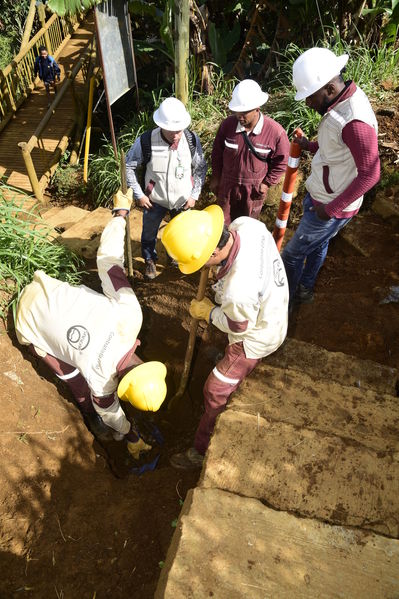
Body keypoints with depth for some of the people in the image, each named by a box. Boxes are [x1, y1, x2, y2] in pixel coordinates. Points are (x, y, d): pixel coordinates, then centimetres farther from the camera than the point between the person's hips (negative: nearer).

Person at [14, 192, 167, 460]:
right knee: (78, 382, 4)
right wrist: (131, 436, 12)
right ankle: (92, 419, 32)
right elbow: (109, 409, -7)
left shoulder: (132, 313, -25)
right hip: (33, 320, -4)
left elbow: (109, 259, -19)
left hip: (53, 291, 5)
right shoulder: (100, 375, -30)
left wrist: (121, 213, -5)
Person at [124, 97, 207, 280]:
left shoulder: (192, 140, -17)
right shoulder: (145, 141, -24)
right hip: (155, 200, -1)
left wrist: (194, 195, -6)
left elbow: (200, 168, -3)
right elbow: (129, 166, -9)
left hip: (183, 200, 2)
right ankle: (150, 260, 49)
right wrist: (139, 195, -10)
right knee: (149, 233, 18)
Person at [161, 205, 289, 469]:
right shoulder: (244, 224, -25)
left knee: (216, 392, 7)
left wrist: (206, 312, -7)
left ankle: (202, 451, 29)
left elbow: (237, 326, -22)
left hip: (255, 337, -8)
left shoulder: (238, 290, -45)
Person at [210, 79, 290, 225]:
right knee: (223, 223, 18)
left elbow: (281, 161, -6)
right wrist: (215, 177, 4)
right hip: (227, 185, 2)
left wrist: (267, 183, -8)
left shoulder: (275, 131, -19)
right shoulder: (228, 124, -13)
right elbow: (217, 152, 1)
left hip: (254, 188, -2)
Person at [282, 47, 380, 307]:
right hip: (318, 195, 9)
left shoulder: (355, 121, -30)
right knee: (318, 245, 25)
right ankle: (305, 290, 47)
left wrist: (332, 208, -20)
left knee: (292, 254, 3)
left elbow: (369, 174, -26)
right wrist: (311, 145, -1)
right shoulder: (342, 100, 0)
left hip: (332, 207, -9)